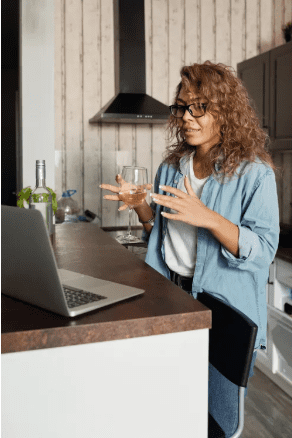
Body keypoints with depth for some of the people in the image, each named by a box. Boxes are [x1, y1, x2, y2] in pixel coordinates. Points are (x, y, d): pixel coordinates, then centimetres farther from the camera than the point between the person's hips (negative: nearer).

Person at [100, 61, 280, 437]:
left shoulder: (254, 174, -10)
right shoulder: (171, 168, 8)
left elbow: (263, 250, -18)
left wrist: (208, 218, -31)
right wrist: (141, 208, -5)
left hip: (224, 307, -4)